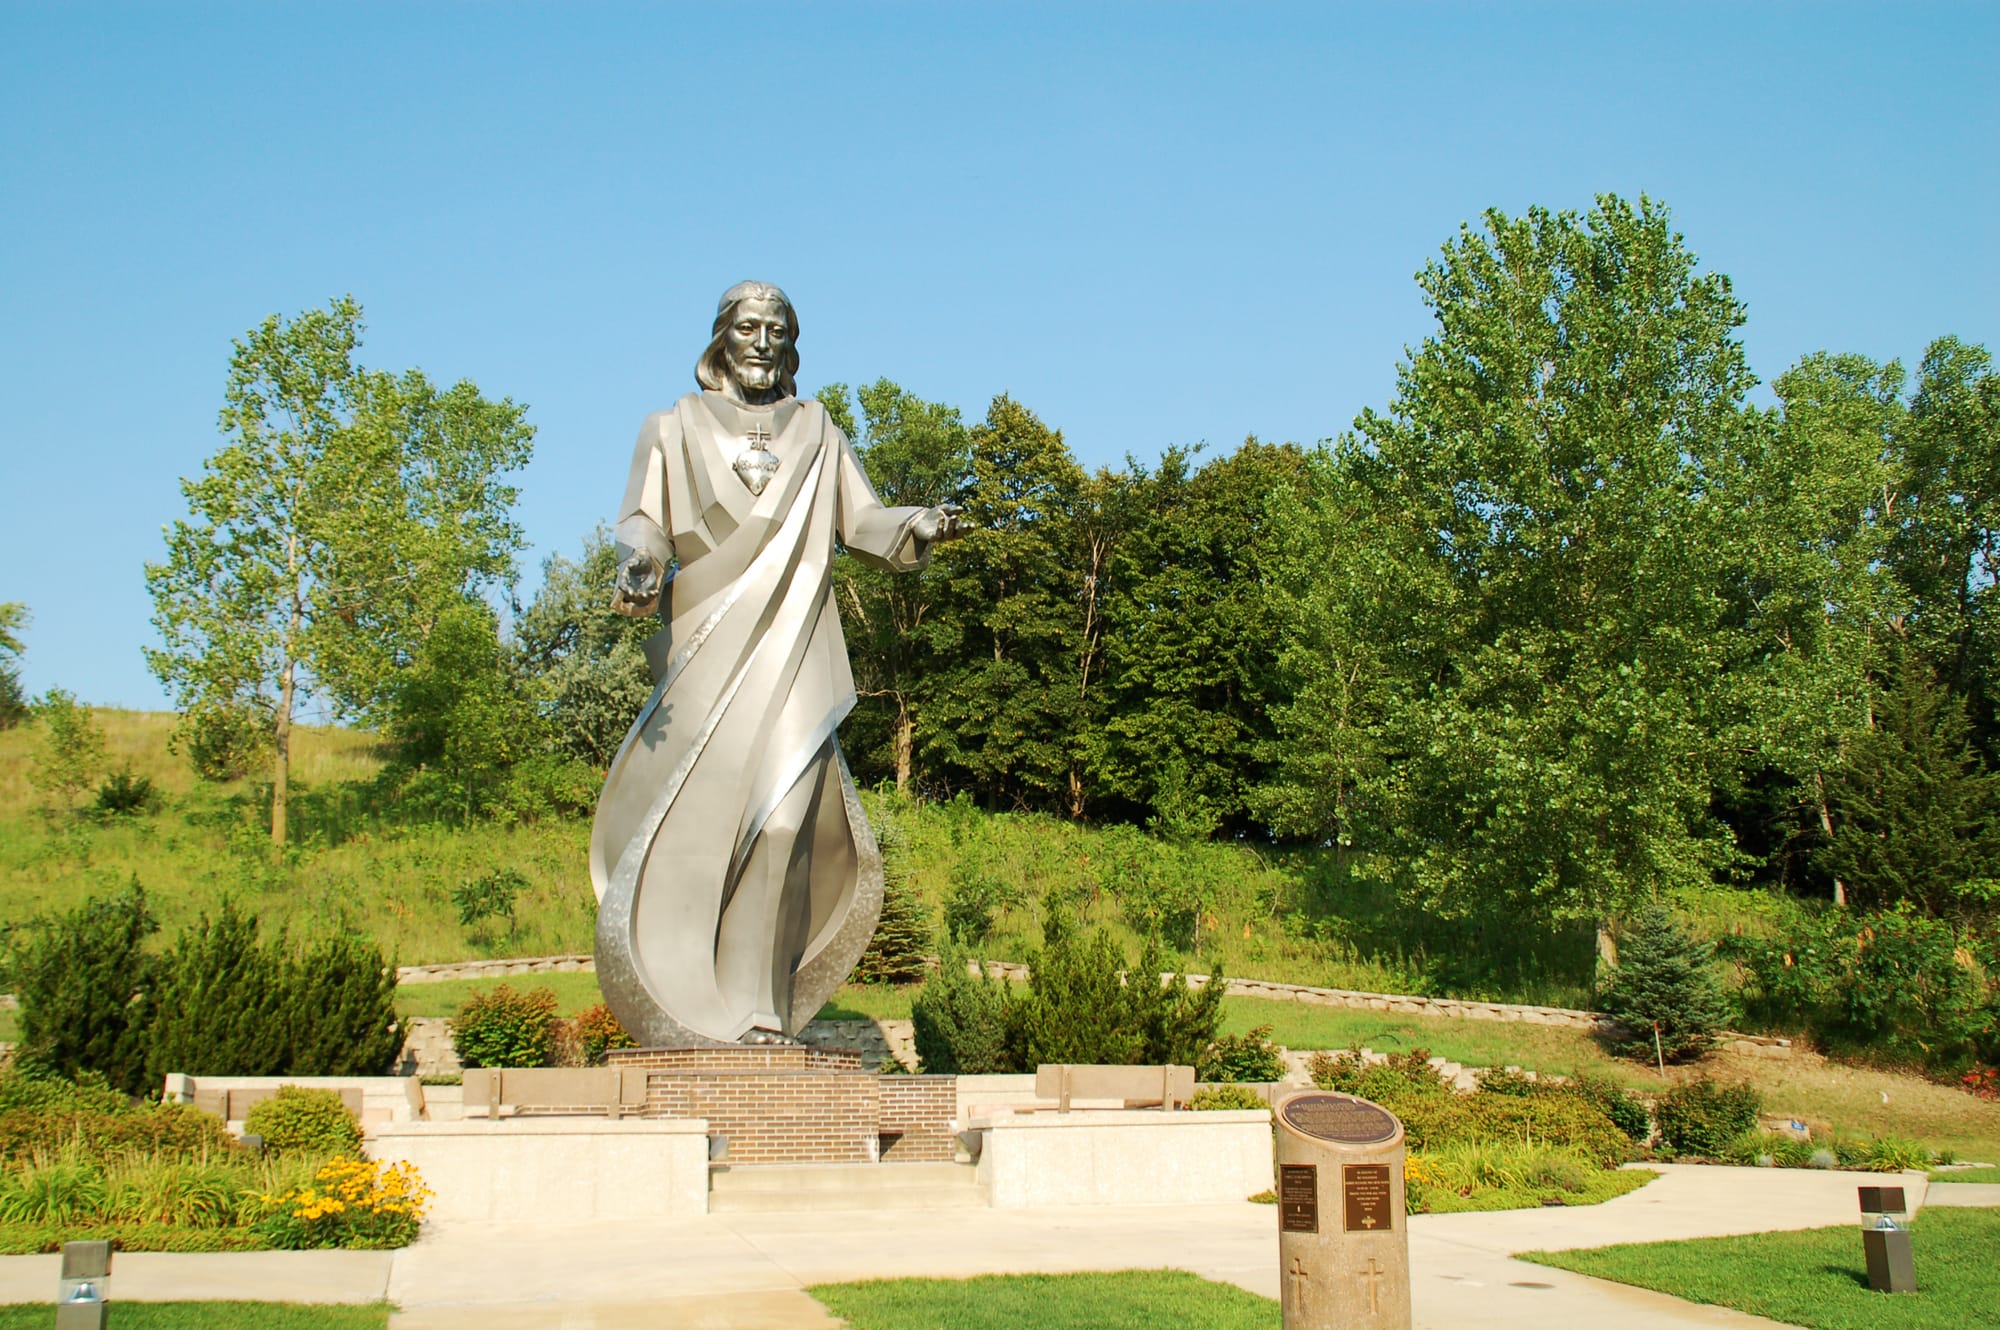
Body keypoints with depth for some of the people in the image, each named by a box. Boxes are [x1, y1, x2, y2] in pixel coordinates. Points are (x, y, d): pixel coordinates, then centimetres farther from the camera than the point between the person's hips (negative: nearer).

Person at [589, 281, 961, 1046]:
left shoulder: (816, 434, 19)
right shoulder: (673, 429, 14)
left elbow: (863, 523, 13)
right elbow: (644, 521, 2)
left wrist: (920, 526, -8)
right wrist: (636, 566, -21)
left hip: (791, 652, 1)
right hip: (704, 649, -1)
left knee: (783, 817, -12)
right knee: (693, 814, -9)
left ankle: (758, 1010, -9)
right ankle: (682, 1010, -2)